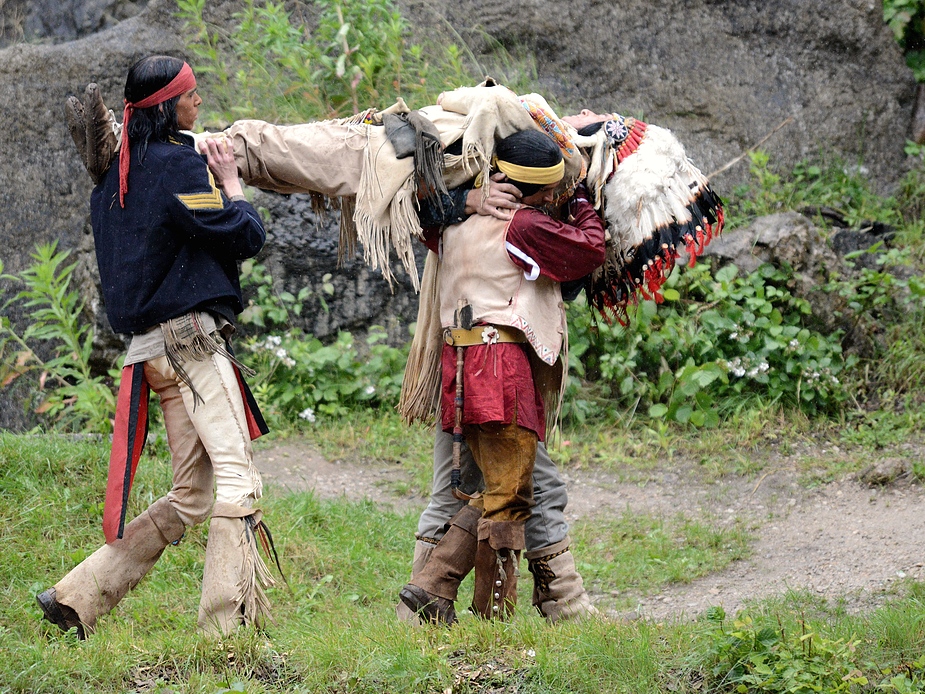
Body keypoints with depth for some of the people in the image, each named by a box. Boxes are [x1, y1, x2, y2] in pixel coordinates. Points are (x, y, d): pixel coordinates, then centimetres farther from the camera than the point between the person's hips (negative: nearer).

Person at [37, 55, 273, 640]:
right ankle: (227, 623, -18)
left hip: (153, 346, 9)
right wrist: (231, 183, 6)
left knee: (189, 496, 12)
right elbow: (246, 238, -10)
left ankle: (77, 597, 10)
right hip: (190, 335, -9)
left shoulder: (117, 170, 16)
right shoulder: (179, 164, -10)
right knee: (237, 474, -12)